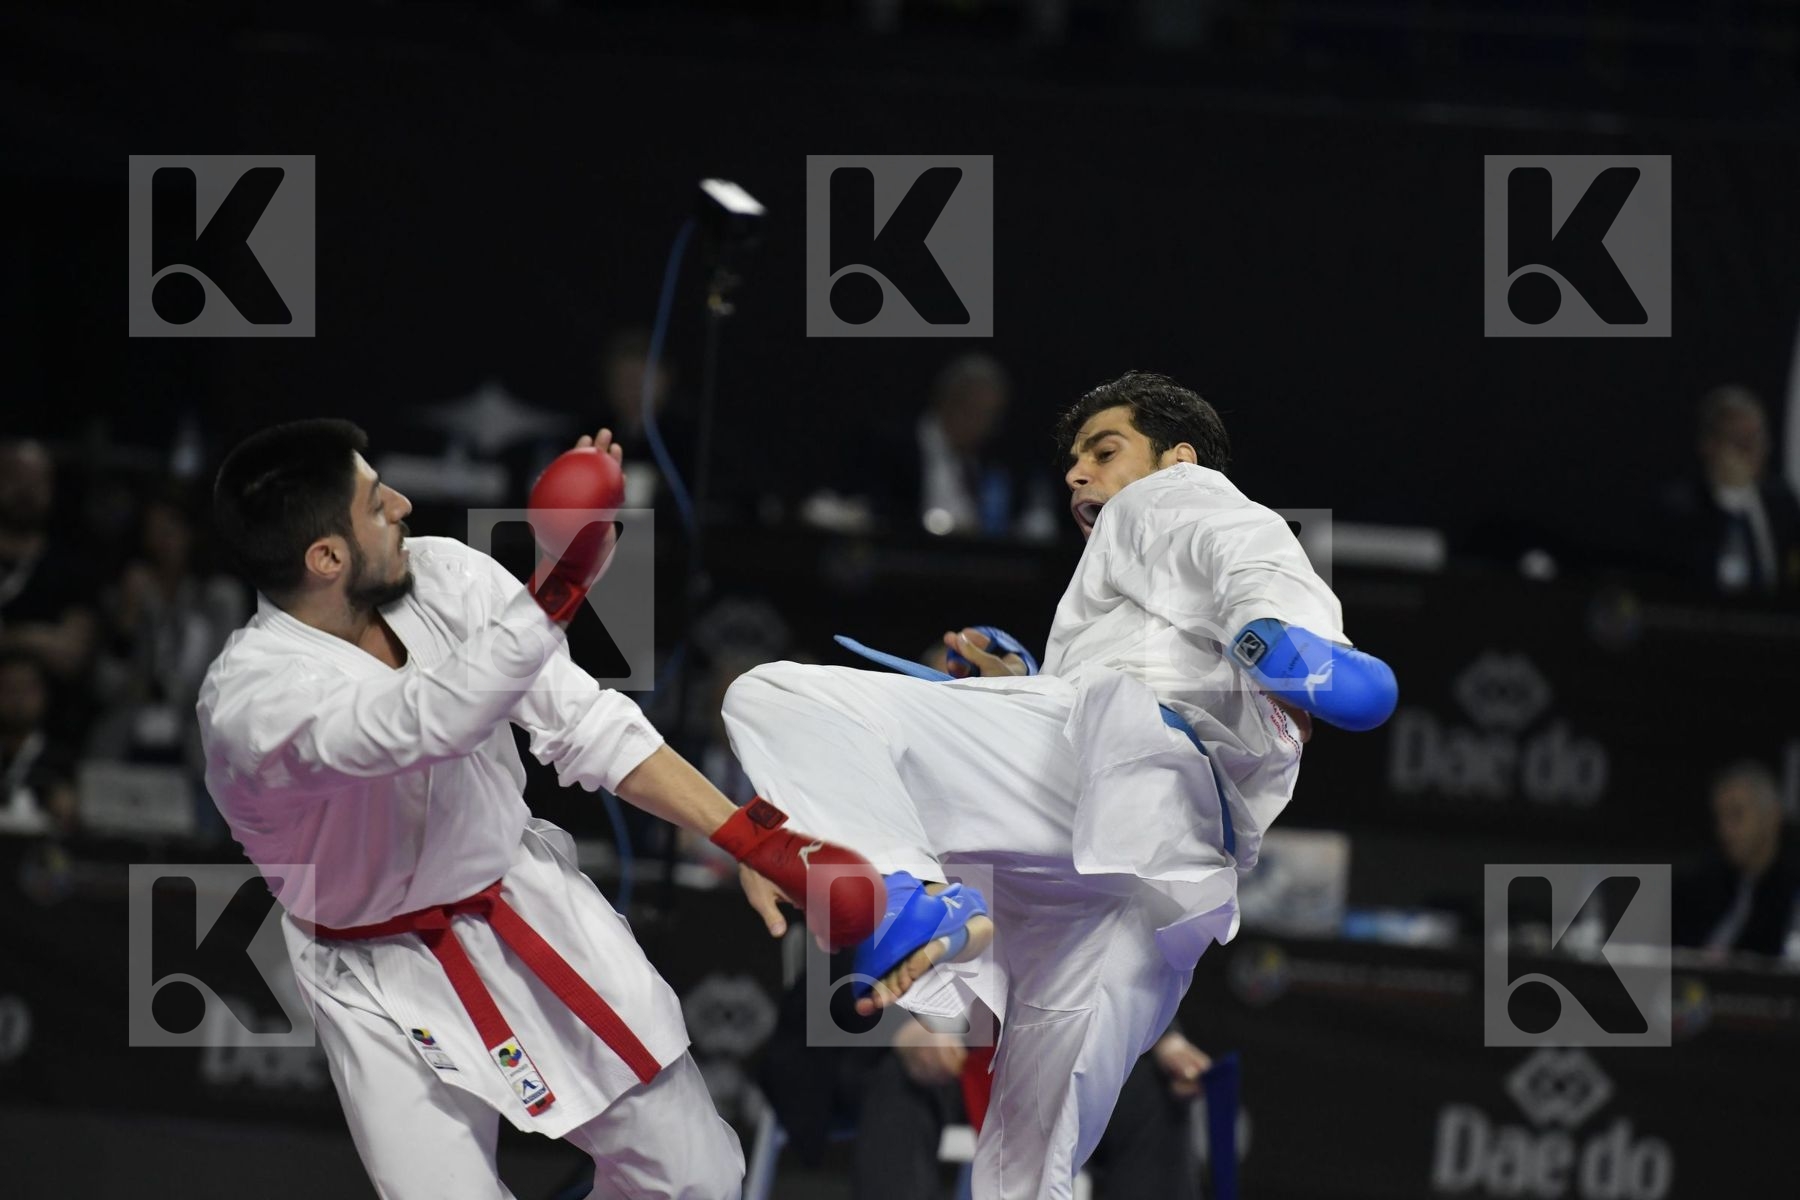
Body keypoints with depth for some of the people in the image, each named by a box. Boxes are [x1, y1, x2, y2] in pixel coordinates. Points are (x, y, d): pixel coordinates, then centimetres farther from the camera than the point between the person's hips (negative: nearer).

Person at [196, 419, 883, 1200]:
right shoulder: (249, 701, -31)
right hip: (391, 983, -5)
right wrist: (558, 590, -57)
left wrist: (751, 838, -11)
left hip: (531, 908, 5)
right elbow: (433, 722, -47)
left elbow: (586, 723, -6)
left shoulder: (441, 577, -13)